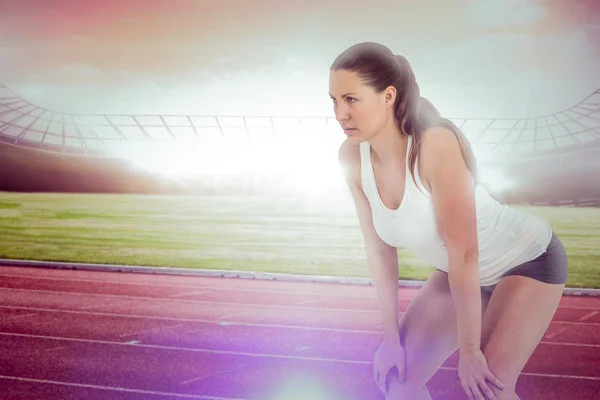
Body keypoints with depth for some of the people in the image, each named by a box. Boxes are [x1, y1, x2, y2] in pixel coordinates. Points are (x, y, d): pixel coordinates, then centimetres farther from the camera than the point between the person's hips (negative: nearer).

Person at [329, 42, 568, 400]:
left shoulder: (436, 143, -34)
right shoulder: (353, 156, -15)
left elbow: (464, 255, -30)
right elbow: (380, 251, -7)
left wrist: (469, 352, -21)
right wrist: (392, 337, -4)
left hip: (528, 259, -6)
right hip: (461, 271, 6)